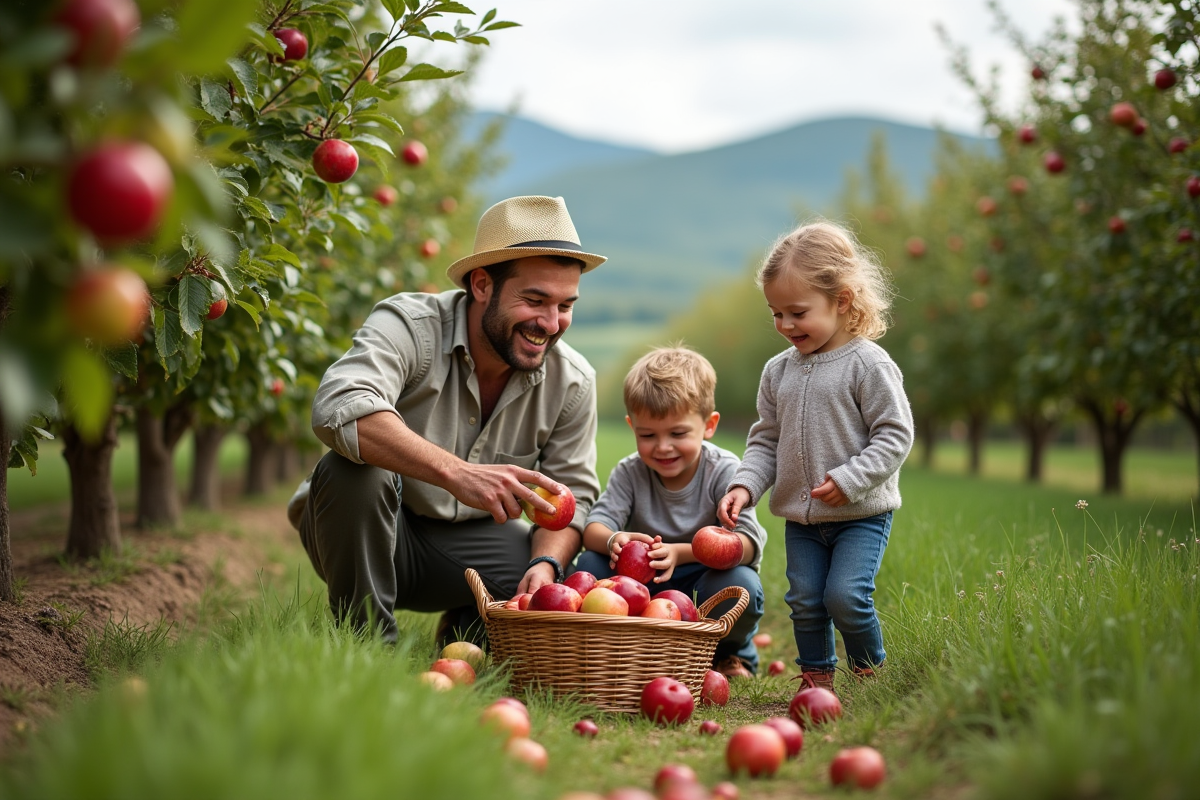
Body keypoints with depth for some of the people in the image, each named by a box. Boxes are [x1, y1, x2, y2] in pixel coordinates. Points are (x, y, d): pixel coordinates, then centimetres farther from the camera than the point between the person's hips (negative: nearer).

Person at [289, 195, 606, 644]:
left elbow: (572, 493, -1)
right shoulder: (410, 325, -23)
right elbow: (339, 408, -42)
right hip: (362, 532, -4)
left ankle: (461, 638, 13)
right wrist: (455, 472, -52)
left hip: (465, 540, 4)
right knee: (354, 469, -35)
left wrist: (545, 564, -23)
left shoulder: (573, 381, -6)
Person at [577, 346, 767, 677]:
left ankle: (730, 655, 0)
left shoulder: (724, 471, -16)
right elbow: (593, 527, -18)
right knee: (590, 564, -22)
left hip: (705, 578, -2)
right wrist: (613, 541, -44)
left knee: (742, 584, -34)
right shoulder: (630, 473, -6)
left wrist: (681, 552, -44)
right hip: (642, 583, 2)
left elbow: (747, 542, -28)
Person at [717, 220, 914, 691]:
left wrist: (849, 480, -21)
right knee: (805, 600, 5)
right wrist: (745, 485, -5)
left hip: (861, 514, -5)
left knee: (845, 595, -13)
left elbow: (894, 434, -13)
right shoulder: (778, 372, 6)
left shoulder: (869, 365, -11)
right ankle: (817, 678, 24)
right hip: (800, 517, 5)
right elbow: (766, 441, 12)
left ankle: (871, 671, 10)